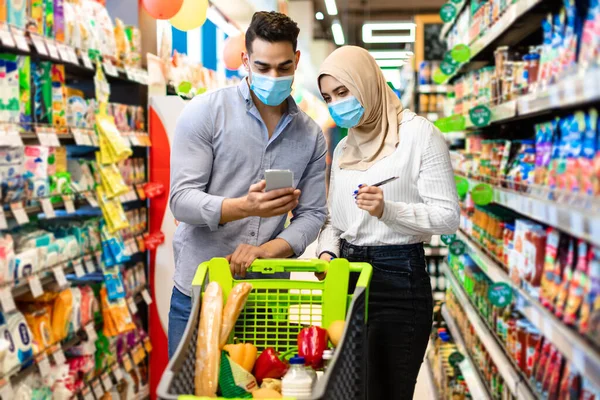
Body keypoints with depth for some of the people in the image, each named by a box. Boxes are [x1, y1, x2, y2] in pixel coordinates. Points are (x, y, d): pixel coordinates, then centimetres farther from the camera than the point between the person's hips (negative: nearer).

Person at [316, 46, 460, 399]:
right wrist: (327, 251, -1)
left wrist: (387, 210, -25)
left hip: (399, 277, -6)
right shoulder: (343, 148, 15)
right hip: (347, 275, 7)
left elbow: (448, 217, -12)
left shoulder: (419, 135, -7)